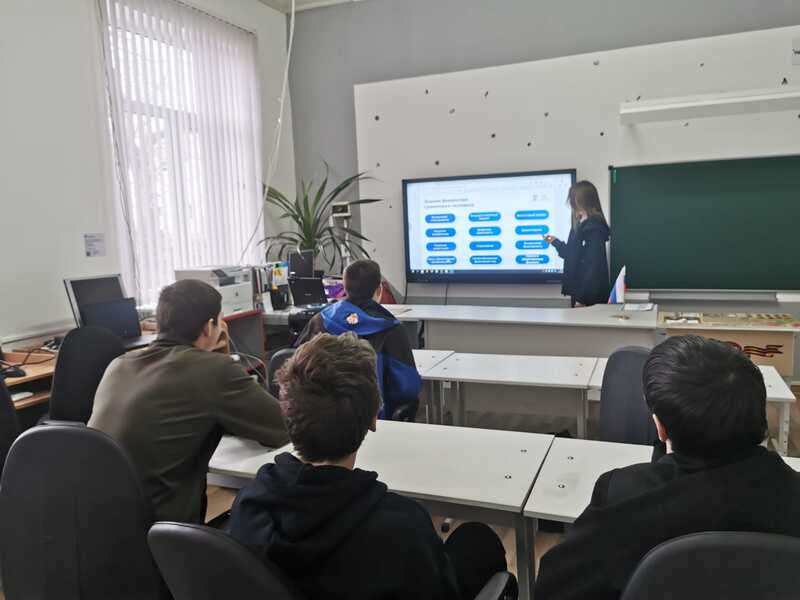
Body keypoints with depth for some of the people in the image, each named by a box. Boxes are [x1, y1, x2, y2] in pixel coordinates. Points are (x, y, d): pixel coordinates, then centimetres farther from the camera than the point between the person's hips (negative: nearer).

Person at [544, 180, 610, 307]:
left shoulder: (594, 226, -15)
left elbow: (595, 266, -20)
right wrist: (555, 242, 36)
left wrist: (583, 298, -22)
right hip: (579, 291, 9)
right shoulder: (582, 225, 13)